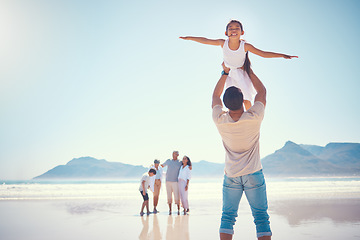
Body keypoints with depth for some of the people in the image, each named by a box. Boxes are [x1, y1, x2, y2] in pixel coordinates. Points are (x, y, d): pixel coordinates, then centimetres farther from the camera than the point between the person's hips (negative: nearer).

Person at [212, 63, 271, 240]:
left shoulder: (220, 120, -14)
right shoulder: (254, 118, -17)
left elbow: (215, 96, 7)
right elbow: (262, 91, 2)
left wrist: (225, 72, 11)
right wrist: (248, 70, 9)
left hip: (231, 176, 1)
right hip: (254, 175, -1)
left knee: (227, 217, 7)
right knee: (261, 217, 3)